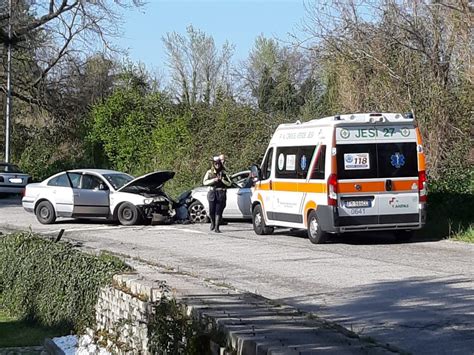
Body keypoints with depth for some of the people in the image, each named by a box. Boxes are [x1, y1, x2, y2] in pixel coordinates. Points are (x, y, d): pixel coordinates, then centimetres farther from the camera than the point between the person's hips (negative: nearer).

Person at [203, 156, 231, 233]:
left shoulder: (223, 173, 8)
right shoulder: (209, 172, 9)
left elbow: (229, 183, 5)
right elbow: (204, 182, 0)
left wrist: (222, 180, -11)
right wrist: (214, 180, -12)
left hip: (221, 194, 0)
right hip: (212, 192, 1)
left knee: (218, 211, -7)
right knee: (211, 211, -1)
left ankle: (216, 227, -6)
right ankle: (212, 223, 27)